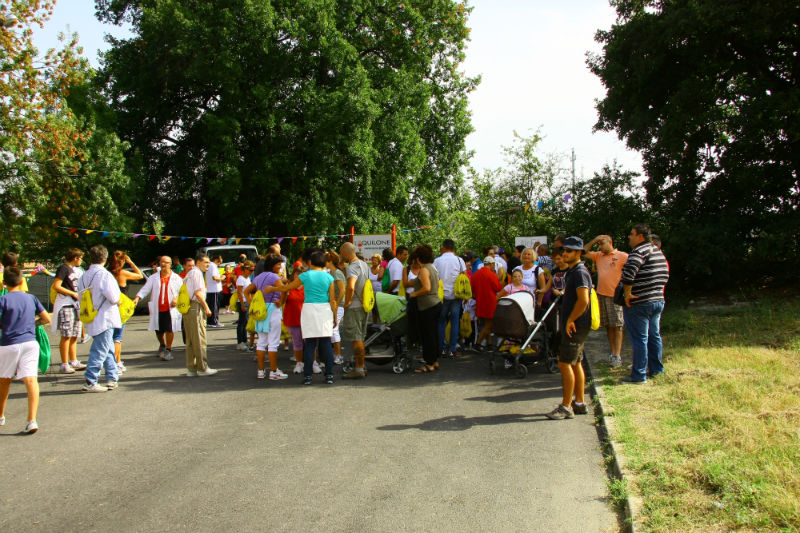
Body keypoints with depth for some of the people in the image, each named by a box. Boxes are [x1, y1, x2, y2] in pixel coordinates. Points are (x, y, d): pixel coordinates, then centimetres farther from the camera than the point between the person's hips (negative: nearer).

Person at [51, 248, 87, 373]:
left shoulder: (74, 270, 18)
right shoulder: (63, 268, -9)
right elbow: (56, 286, -17)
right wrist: (73, 294, -15)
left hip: (75, 305, 9)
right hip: (65, 305, -9)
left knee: (74, 336, 11)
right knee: (66, 336, -7)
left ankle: (73, 362, 19)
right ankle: (64, 365, -4)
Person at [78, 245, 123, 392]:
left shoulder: (83, 276, 9)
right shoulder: (104, 274, -14)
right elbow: (113, 296, -22)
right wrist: (117, 302, -2)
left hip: (92, 319, 8)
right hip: (105, 319, -8)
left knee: (109, 350, 17)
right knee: (100, 351, -5)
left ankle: (112, 378, 22)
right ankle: (90, 382, -6)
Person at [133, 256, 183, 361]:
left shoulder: (176, 278, 6)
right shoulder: (153, 278, 9)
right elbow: (145, 289, 2)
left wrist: (177, 299, -12)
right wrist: (137, 298, -14)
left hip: (170, 308, -2)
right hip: (157, 309, 2)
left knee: (169, 330, -7)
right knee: (158, 330, 11)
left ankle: (168, 350, 8)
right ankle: (162, 346, 38)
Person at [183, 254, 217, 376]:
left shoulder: (190, 273, 21)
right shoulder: (197, 273, -9)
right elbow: (198, 293, -17)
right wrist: (206, 307, -10)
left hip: (187, 308, 10)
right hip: (196, 308, -10)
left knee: (190, 340, 12)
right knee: (199, 339, -4)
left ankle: (191, 368, 16)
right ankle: (202, 368, 0)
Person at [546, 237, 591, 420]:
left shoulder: (580, 272, -16)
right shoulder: (572, 271, 16)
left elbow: (583, 300, -26)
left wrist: (570, 320, -19)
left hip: (575, 326, -10)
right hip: (575, 326, 10)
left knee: (565, 364, -9)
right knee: (575, 364, 14)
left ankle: (566, 407, -5)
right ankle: (579, 403, 22)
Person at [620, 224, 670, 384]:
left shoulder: (639, 251, -16)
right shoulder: (659, 252, 14)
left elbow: (628, 273, -31)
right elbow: (665, 276, 23)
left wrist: (627, 294, -21)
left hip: (639, 304, -9)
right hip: (658, 300, 9)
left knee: (639, 339, -3)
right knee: (654, 336, 18)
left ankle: (639, 375, 1)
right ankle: (656, 368, 28)